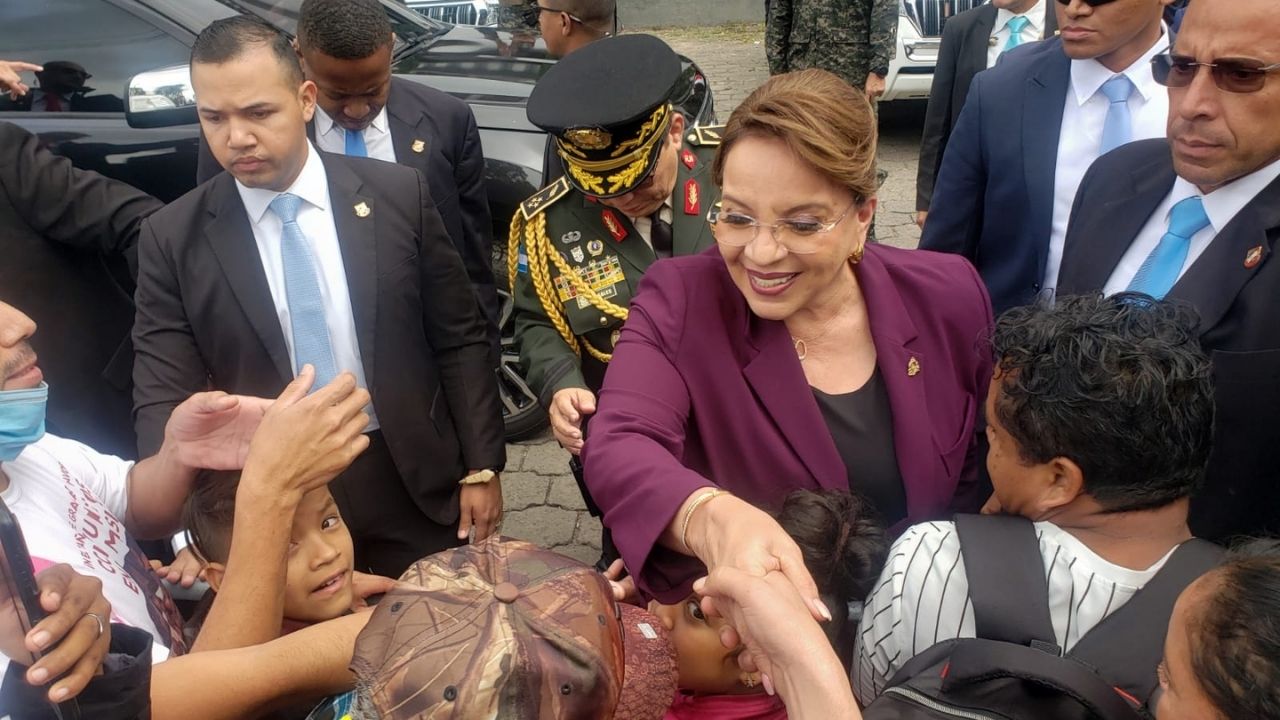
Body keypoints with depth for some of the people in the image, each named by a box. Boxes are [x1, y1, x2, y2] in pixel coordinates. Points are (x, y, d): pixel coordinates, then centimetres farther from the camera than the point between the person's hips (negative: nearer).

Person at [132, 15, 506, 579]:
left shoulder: (398, 194, -6)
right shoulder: (173, 239, -6)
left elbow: (459, 340, -1)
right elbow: (164, 400, -6)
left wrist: (481, 468, -1)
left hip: (416, 482, 0)